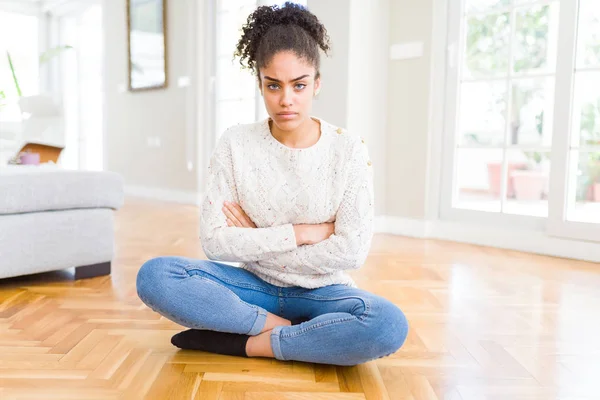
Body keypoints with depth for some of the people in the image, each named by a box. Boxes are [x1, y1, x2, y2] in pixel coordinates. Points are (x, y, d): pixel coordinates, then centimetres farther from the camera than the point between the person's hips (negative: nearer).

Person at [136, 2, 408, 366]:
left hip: (320, 291, 0)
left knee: (390, 326, -32)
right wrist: (301, 233, -17)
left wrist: (255, 242, -13)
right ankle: (288, 330, -18)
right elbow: (214, 241, -12)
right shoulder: (235, 144, -6)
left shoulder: (349, 150, -9)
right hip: (255, 285, 1)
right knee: (154, 276, -23)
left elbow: (352, 251, -15)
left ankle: (240, 342, -18)